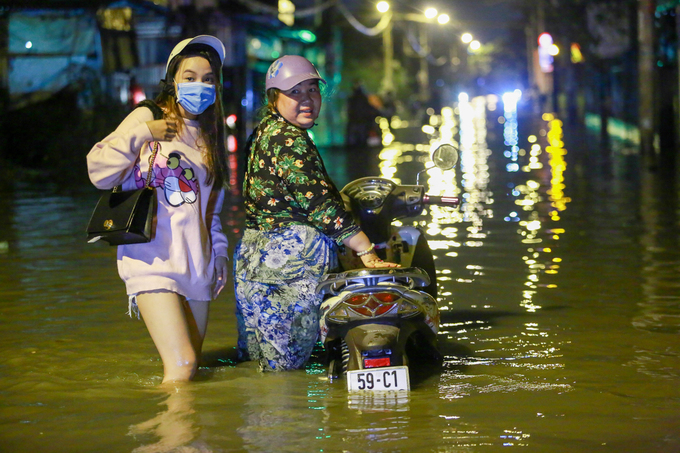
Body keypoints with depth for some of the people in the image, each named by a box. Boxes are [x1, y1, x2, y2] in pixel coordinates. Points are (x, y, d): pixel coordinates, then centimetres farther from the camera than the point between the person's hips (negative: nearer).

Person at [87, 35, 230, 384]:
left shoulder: (209, 135, 19)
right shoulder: (148, 118, 1)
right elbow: (100, 173, -9)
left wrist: (219, 255, 20)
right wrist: (142, 134, -15)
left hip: (196, 264, 6)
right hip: (155, 260, -6)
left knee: (191, 365, 2)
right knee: (182, 365, -18)